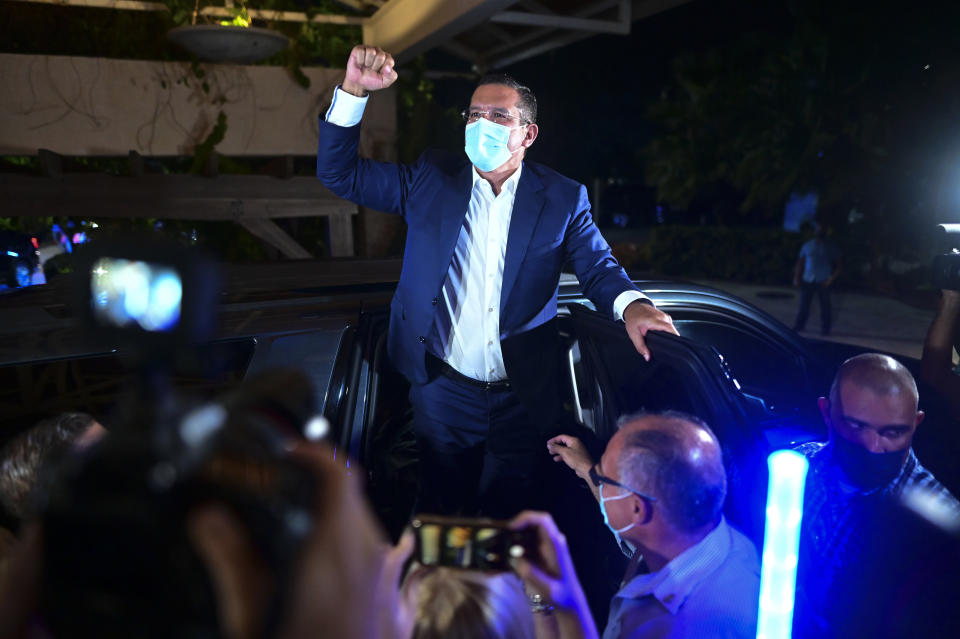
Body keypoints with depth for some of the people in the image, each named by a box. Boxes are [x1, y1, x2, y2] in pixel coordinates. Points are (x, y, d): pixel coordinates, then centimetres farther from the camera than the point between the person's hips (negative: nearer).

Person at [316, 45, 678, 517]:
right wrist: (353, 89, -15)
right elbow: (339, 173, -1)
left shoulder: (563, 198, -2)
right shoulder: (431, 179, 0)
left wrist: (630, 304, -30)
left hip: (522, 401, 0)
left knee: (509, 515, 15)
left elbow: (598, 267, -7)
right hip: (444, 391, 1)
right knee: (441, 510, 17)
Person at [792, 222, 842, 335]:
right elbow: (800, 263, 14)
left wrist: (832, 279, -7)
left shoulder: (830, 248, 7)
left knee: (825, 307, -1)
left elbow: (839, 265, 6)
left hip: (823, 283, -1)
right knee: (803, 306, -1)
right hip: (808, 281, 1)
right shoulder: (807, 245, 12)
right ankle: (798, 327, 6)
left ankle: (825, 329, 6)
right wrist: (796, 278, 4)